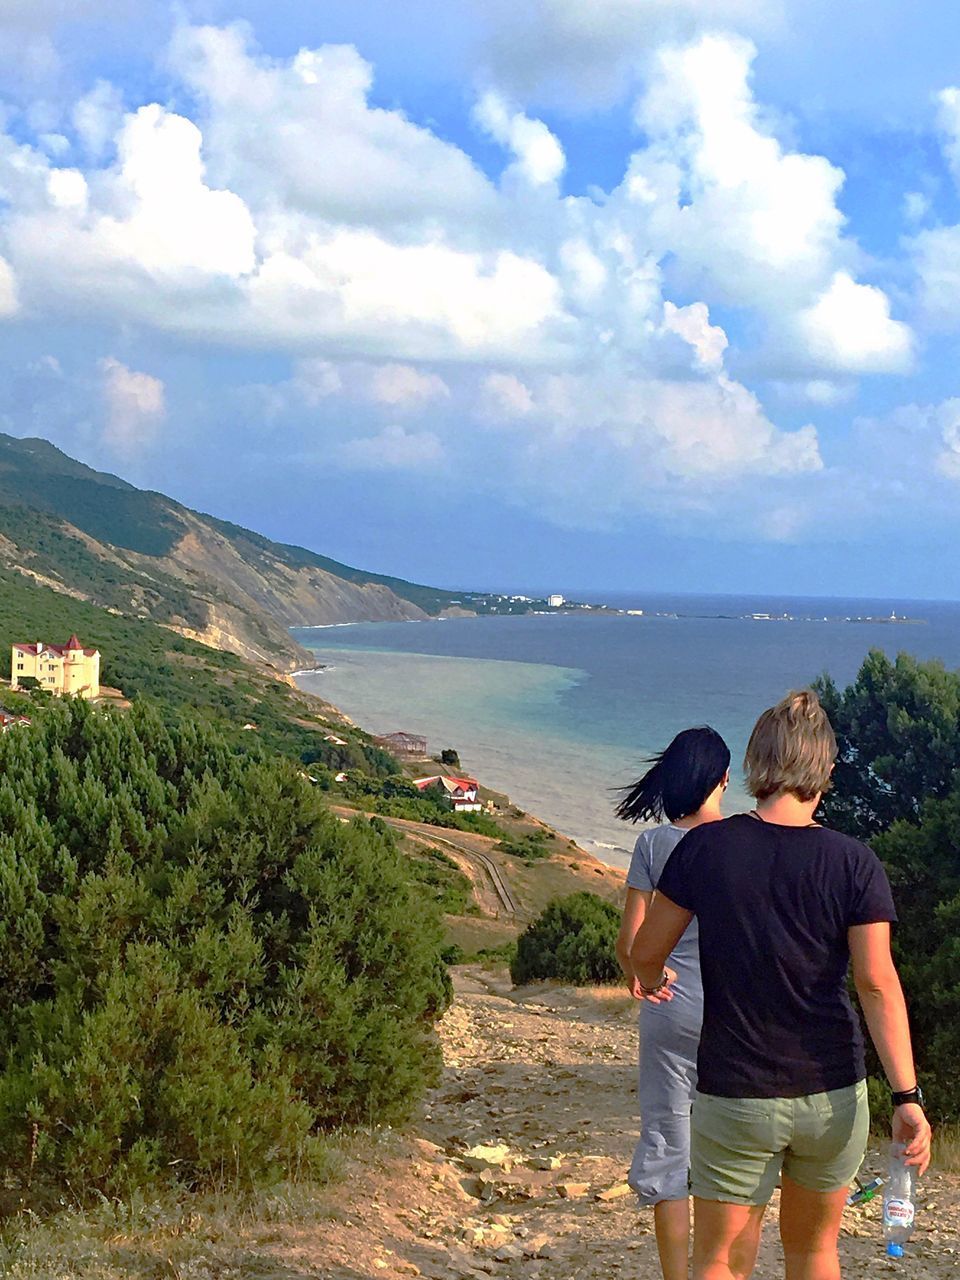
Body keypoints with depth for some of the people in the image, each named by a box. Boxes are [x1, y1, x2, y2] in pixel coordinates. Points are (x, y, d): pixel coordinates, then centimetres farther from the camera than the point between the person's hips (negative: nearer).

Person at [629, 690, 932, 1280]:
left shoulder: (706, 847, -8)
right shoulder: (855, 864, -8)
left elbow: (646, 952, 0)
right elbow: (877, 983, -12)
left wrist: (652, 982, 23)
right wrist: (908, 1096, -8)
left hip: (735, 1095, -1)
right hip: (834, 1096, 1)